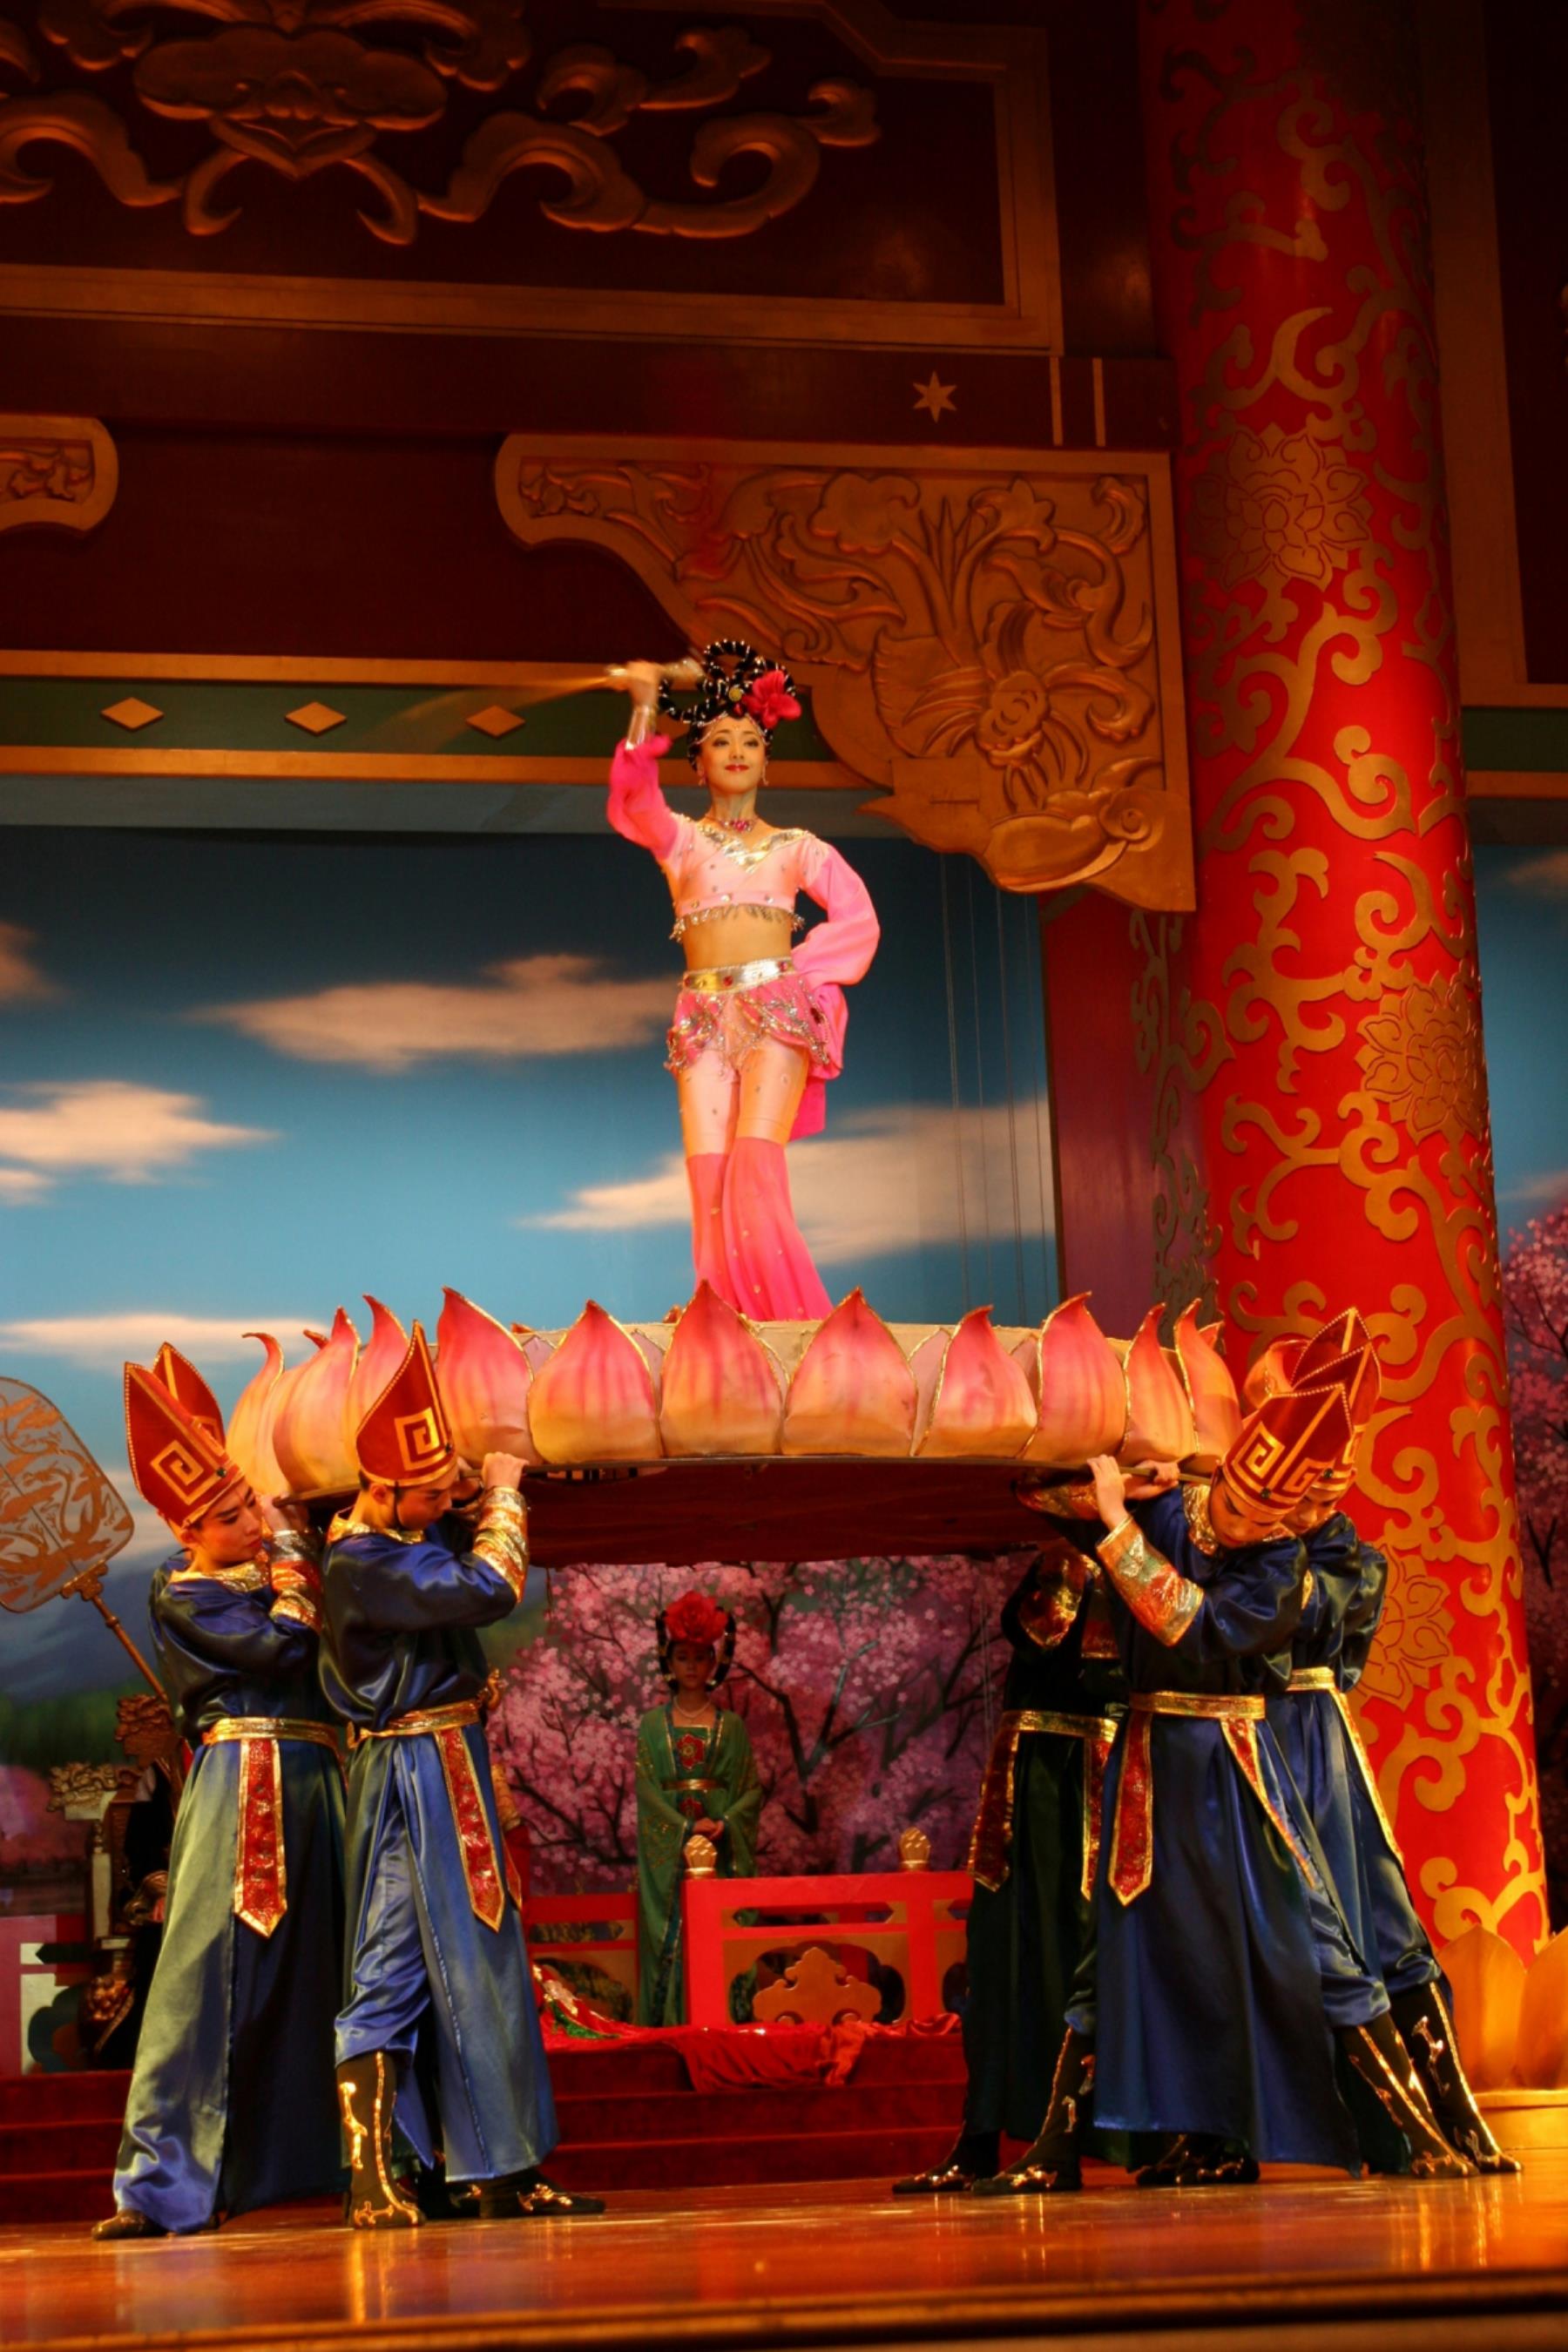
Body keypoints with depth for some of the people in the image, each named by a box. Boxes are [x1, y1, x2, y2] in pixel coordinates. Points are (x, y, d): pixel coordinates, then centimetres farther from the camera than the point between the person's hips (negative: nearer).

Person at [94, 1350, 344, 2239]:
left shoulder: (272, 1570, 18)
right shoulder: (184, 1597, -3)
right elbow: (280, 1647, -14)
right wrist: (292, 1586, 1)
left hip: (314, 1781, 7)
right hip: (244, 1785, -7)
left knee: (323, 1964, 7)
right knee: (212, 1969, -10)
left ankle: (340, 2160, 13)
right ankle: (162, 2181, -8)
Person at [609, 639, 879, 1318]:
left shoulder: (796, 848, 15)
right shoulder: (680, 838, 14)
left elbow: (857, 918, 10)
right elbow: (636, 797, -6)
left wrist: (792, 968, -1)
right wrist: (644, 707, -18)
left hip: (777, 1012, -1)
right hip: (703, 1018, 1)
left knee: (755, 1162, -18)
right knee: (709, 1173, -10)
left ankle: (790, 1317, -16)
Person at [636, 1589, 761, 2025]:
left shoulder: (731, 1725, 9)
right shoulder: (653, 1725, 7)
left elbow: (752, 1789, 4)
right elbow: (647, 1789, -2)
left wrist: (724, 1824, -14)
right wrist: (687, 1828, -15)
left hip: (723, 1846, 1)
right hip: (668, 1846, 0)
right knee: (670, 1941, -5)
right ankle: (672, 2029, -2)